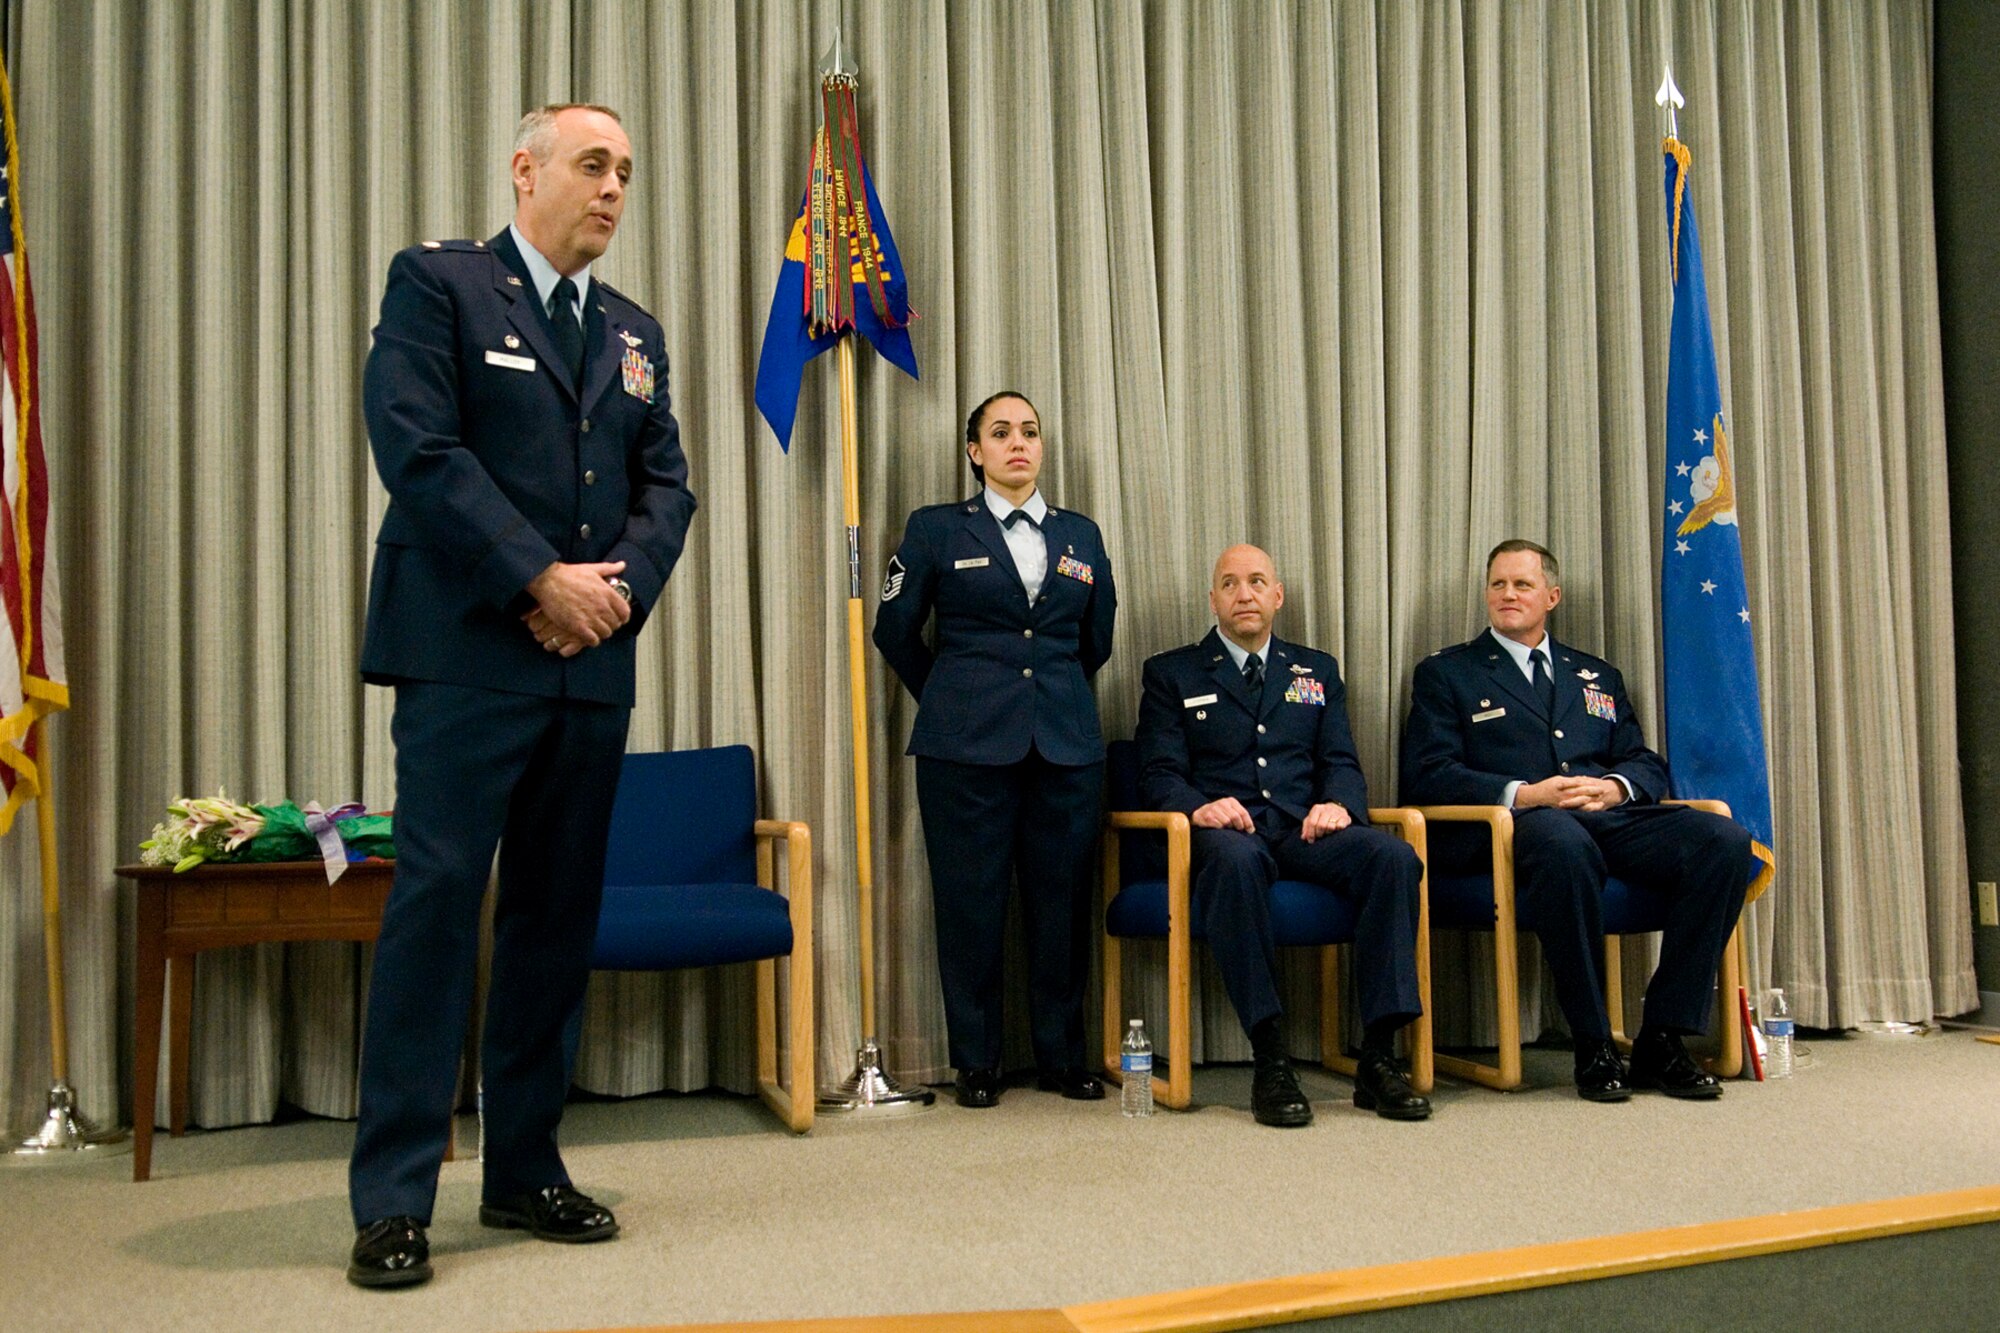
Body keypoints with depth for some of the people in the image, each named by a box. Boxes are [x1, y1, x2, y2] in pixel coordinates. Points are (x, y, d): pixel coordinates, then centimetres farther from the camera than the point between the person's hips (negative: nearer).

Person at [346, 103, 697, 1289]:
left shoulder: (635, 331, 20)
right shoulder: (438, 283, 3)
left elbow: (667, 485, 14)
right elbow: (418, 447, -10)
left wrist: (620, 581, -6)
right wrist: (542, 579, -14)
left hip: (595, 660, 6)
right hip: (470, 652, -6)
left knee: (559, 916, 7)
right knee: (438, 900, -7)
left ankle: (526, 1170, 16)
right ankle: (395, 1197, 1)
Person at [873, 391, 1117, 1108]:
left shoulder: (1081, 534, 14)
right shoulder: (936, 530, 6)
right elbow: (896, 630, 10)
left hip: (1067, 745, 3)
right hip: (968, 746, -2)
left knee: (1062, 900, 4)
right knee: (972, 901, 0)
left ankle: (1062, 1055, 17)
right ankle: (976, 1061, 11)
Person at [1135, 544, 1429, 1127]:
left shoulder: (1317, 670, 24)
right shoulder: (1172, 673, 15)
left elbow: (1342, 763, 15)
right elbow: (1159, 774, 4)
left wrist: (1338, 803, -9)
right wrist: (1198, 807, -18)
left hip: (1306, 831, 3)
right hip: (1228, 832, -3)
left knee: (1394, 856, -28)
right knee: (1236, 860, -40)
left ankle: (1377, 1060, -25)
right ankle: (1269, 1062, -35)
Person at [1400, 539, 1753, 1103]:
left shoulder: (1599, 677, 28)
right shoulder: (1445, 673, 15)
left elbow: (1648, 765, 20)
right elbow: (1428, 776, 1)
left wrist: (1614, 787, -5)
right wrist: (1522, 794, -13)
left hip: (1610, 820, 5)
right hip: (1509, 827, -5)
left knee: (1725, 840, -23)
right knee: (1563, 842, -41)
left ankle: (1662, 1044, -18)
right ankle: (1594, 1050, -27)